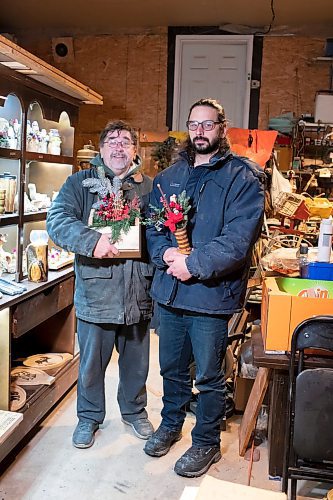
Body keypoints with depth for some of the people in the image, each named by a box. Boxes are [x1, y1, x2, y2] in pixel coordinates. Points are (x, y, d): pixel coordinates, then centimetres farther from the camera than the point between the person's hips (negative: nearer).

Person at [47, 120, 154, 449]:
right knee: (91, 363, 13)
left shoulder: (150, 188, 8)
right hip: (95, 293, -2)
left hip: (138, 294, 2)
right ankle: (89, 417, 35)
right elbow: (57, 220, -13)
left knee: (136, 361, 18)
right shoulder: (80, 183, 0)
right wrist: (91, 241, -28)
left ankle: (134, 411, 41)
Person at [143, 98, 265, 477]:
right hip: (169, 290, 5)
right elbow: (152, 224, 7)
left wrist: (192, 263, -22)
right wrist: (166, 253, -13)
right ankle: (171, 424, 45)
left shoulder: (242, 178, -8)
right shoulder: (168, 176, 11)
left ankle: (206, 442, 32)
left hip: (211, 294, -5)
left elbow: (239, 239, -18)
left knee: (209, 376, 10)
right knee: (172, 368, 22)